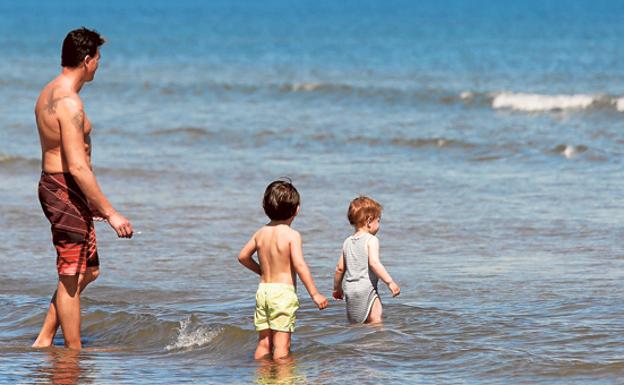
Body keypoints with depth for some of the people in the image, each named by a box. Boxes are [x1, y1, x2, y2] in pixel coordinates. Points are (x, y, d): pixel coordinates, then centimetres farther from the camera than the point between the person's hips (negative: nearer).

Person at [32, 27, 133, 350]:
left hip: (53, 184, 10)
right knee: (72, 278, 0)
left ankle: (44, 341, 19)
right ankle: (73, 351, 8)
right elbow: (78, 167, -25)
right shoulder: (69, 103, -21)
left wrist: (92, 202, 26)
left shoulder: (50, 93, 11)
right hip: (66, 191, -10)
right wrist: (110, 213, -22)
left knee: (89, 272, 17)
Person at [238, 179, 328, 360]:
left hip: (263, 290, 6)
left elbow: (243, 256, 16)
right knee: (282, 344, -5)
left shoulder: (261, 233, 7)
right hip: (283, 291, -6)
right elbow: (299, 265, -19)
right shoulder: (292, 235, -11)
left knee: (264, 342, 13)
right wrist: (314, 293, -16)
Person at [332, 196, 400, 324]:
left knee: (355, 323, 13)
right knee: (375, 321, -9)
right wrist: (390, 282, -21)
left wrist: (337, 288, 30)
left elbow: (340, 268, 17)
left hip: (349, 289, 7)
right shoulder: (371, 240, -8)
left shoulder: (347, 242, 13)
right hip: (366, 289, -7)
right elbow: (374, 263, -21)